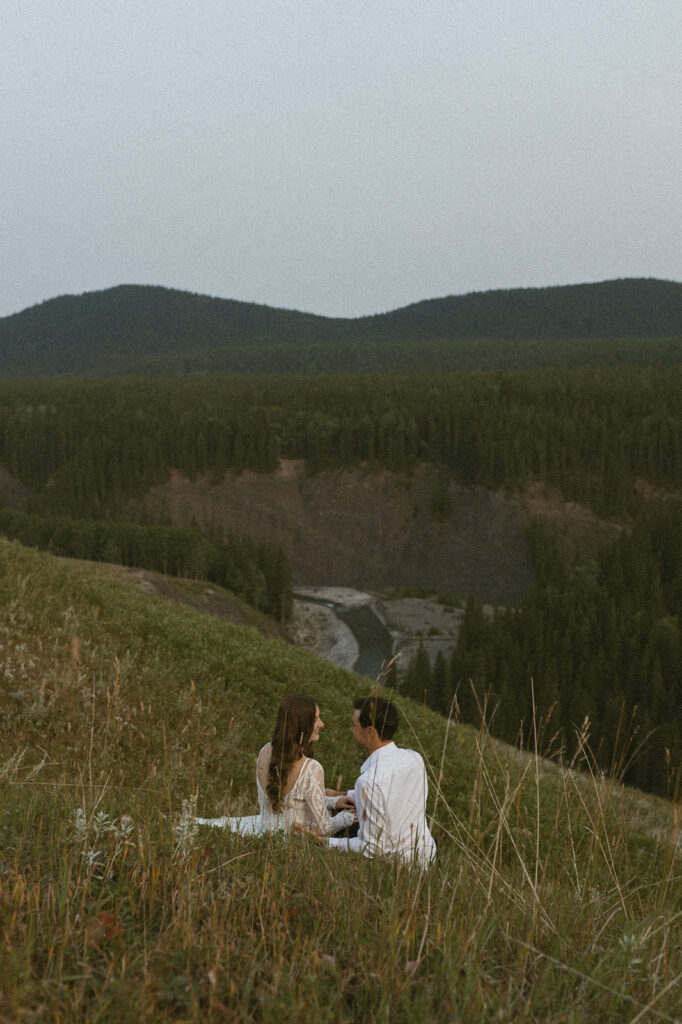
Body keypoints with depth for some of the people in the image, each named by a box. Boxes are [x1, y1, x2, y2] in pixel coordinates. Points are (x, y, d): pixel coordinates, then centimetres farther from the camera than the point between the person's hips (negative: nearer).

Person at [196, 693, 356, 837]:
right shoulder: (312, 769, -28)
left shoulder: (266, 752, -7)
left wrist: (333, 801, 9)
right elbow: (322, 829, -21)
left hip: (266, 828, 6)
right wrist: (347, 817, -1)